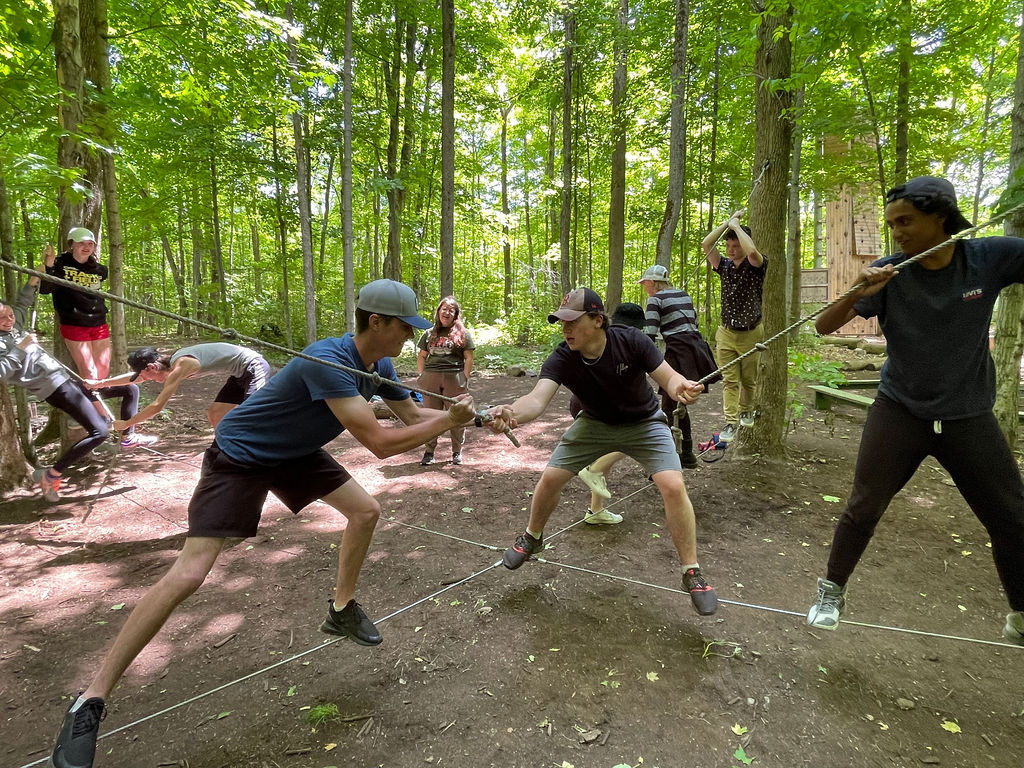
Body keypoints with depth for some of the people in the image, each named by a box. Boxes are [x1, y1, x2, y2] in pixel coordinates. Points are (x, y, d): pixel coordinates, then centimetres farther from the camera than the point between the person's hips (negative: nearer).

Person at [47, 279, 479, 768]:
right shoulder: (327, 360, -35)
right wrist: (448, 421, -27)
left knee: (366, 511, 7)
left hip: (295, 452, 9)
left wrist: (457, 415, -3)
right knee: (188, 574, -13)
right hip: (240, 454, -8)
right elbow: (380, 443, -38)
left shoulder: (379, 367, -7)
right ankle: (91, 700, 4)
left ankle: (341, 610, 28)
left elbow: (411, 416, 9)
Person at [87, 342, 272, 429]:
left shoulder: (179, 367, -21)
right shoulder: (172, 362, 7)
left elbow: (156, 406, -20)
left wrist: (126, 424, -7)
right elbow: (136, 376, 23)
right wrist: (101, 383, 29)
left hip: (254, 367, -10)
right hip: (240, 373, 10)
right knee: (215, 414, 10)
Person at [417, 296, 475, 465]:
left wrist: (465, 379, -6)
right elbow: (421, 356, 16)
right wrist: (422, 375, 4)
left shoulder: (463, 333, 5)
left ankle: (457, 452, 17)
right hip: (430, 377, 3)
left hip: (454, 378, -2)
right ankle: (429, 451, 16)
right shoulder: (430, 333, 14)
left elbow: (468, 358, 2)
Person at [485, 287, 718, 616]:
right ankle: (532, 538, 28)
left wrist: (681, 386, -50)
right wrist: (511, 412, -66)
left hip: (643, 423, -1)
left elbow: (669, 377, -24)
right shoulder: (561, 360, -27)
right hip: (595, 423, 2)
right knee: (550, 478, -4)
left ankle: (691, 573, 2)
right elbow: (537, 399, -43)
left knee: (673, 486, -19)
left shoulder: (631, 341, -28)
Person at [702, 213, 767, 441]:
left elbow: (752, 251, -31)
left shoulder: (756, 266, -7)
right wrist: (727, 223, -7)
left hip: (751, 332, -2)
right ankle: (731, 422, -1)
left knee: (749, 379, 13)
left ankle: (746, 411, 35)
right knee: (729, 380, -2)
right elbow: (706, 244, -7)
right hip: (726, 332, 2)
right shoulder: (724, 266, 4)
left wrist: (736, 225, -18)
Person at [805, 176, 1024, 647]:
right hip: (899, 411, -1)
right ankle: (831, 592, 20)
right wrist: (856, 294, -32)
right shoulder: (889, 274, -12)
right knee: (863, 509, -1)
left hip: (969, 416, 2)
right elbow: (823, 327, -15)